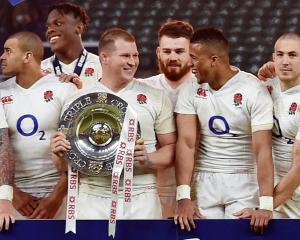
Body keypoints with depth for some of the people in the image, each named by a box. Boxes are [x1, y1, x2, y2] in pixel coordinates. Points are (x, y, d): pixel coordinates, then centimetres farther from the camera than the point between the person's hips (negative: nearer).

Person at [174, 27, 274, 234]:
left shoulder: (254, 91, -12)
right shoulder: (191, 91, -1)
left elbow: (262, 150, -17)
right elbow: (186, 142, -7)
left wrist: (266, 205, -25)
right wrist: (184, 198, -19)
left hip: (244, 180, -3)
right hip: (205, 180, 3)